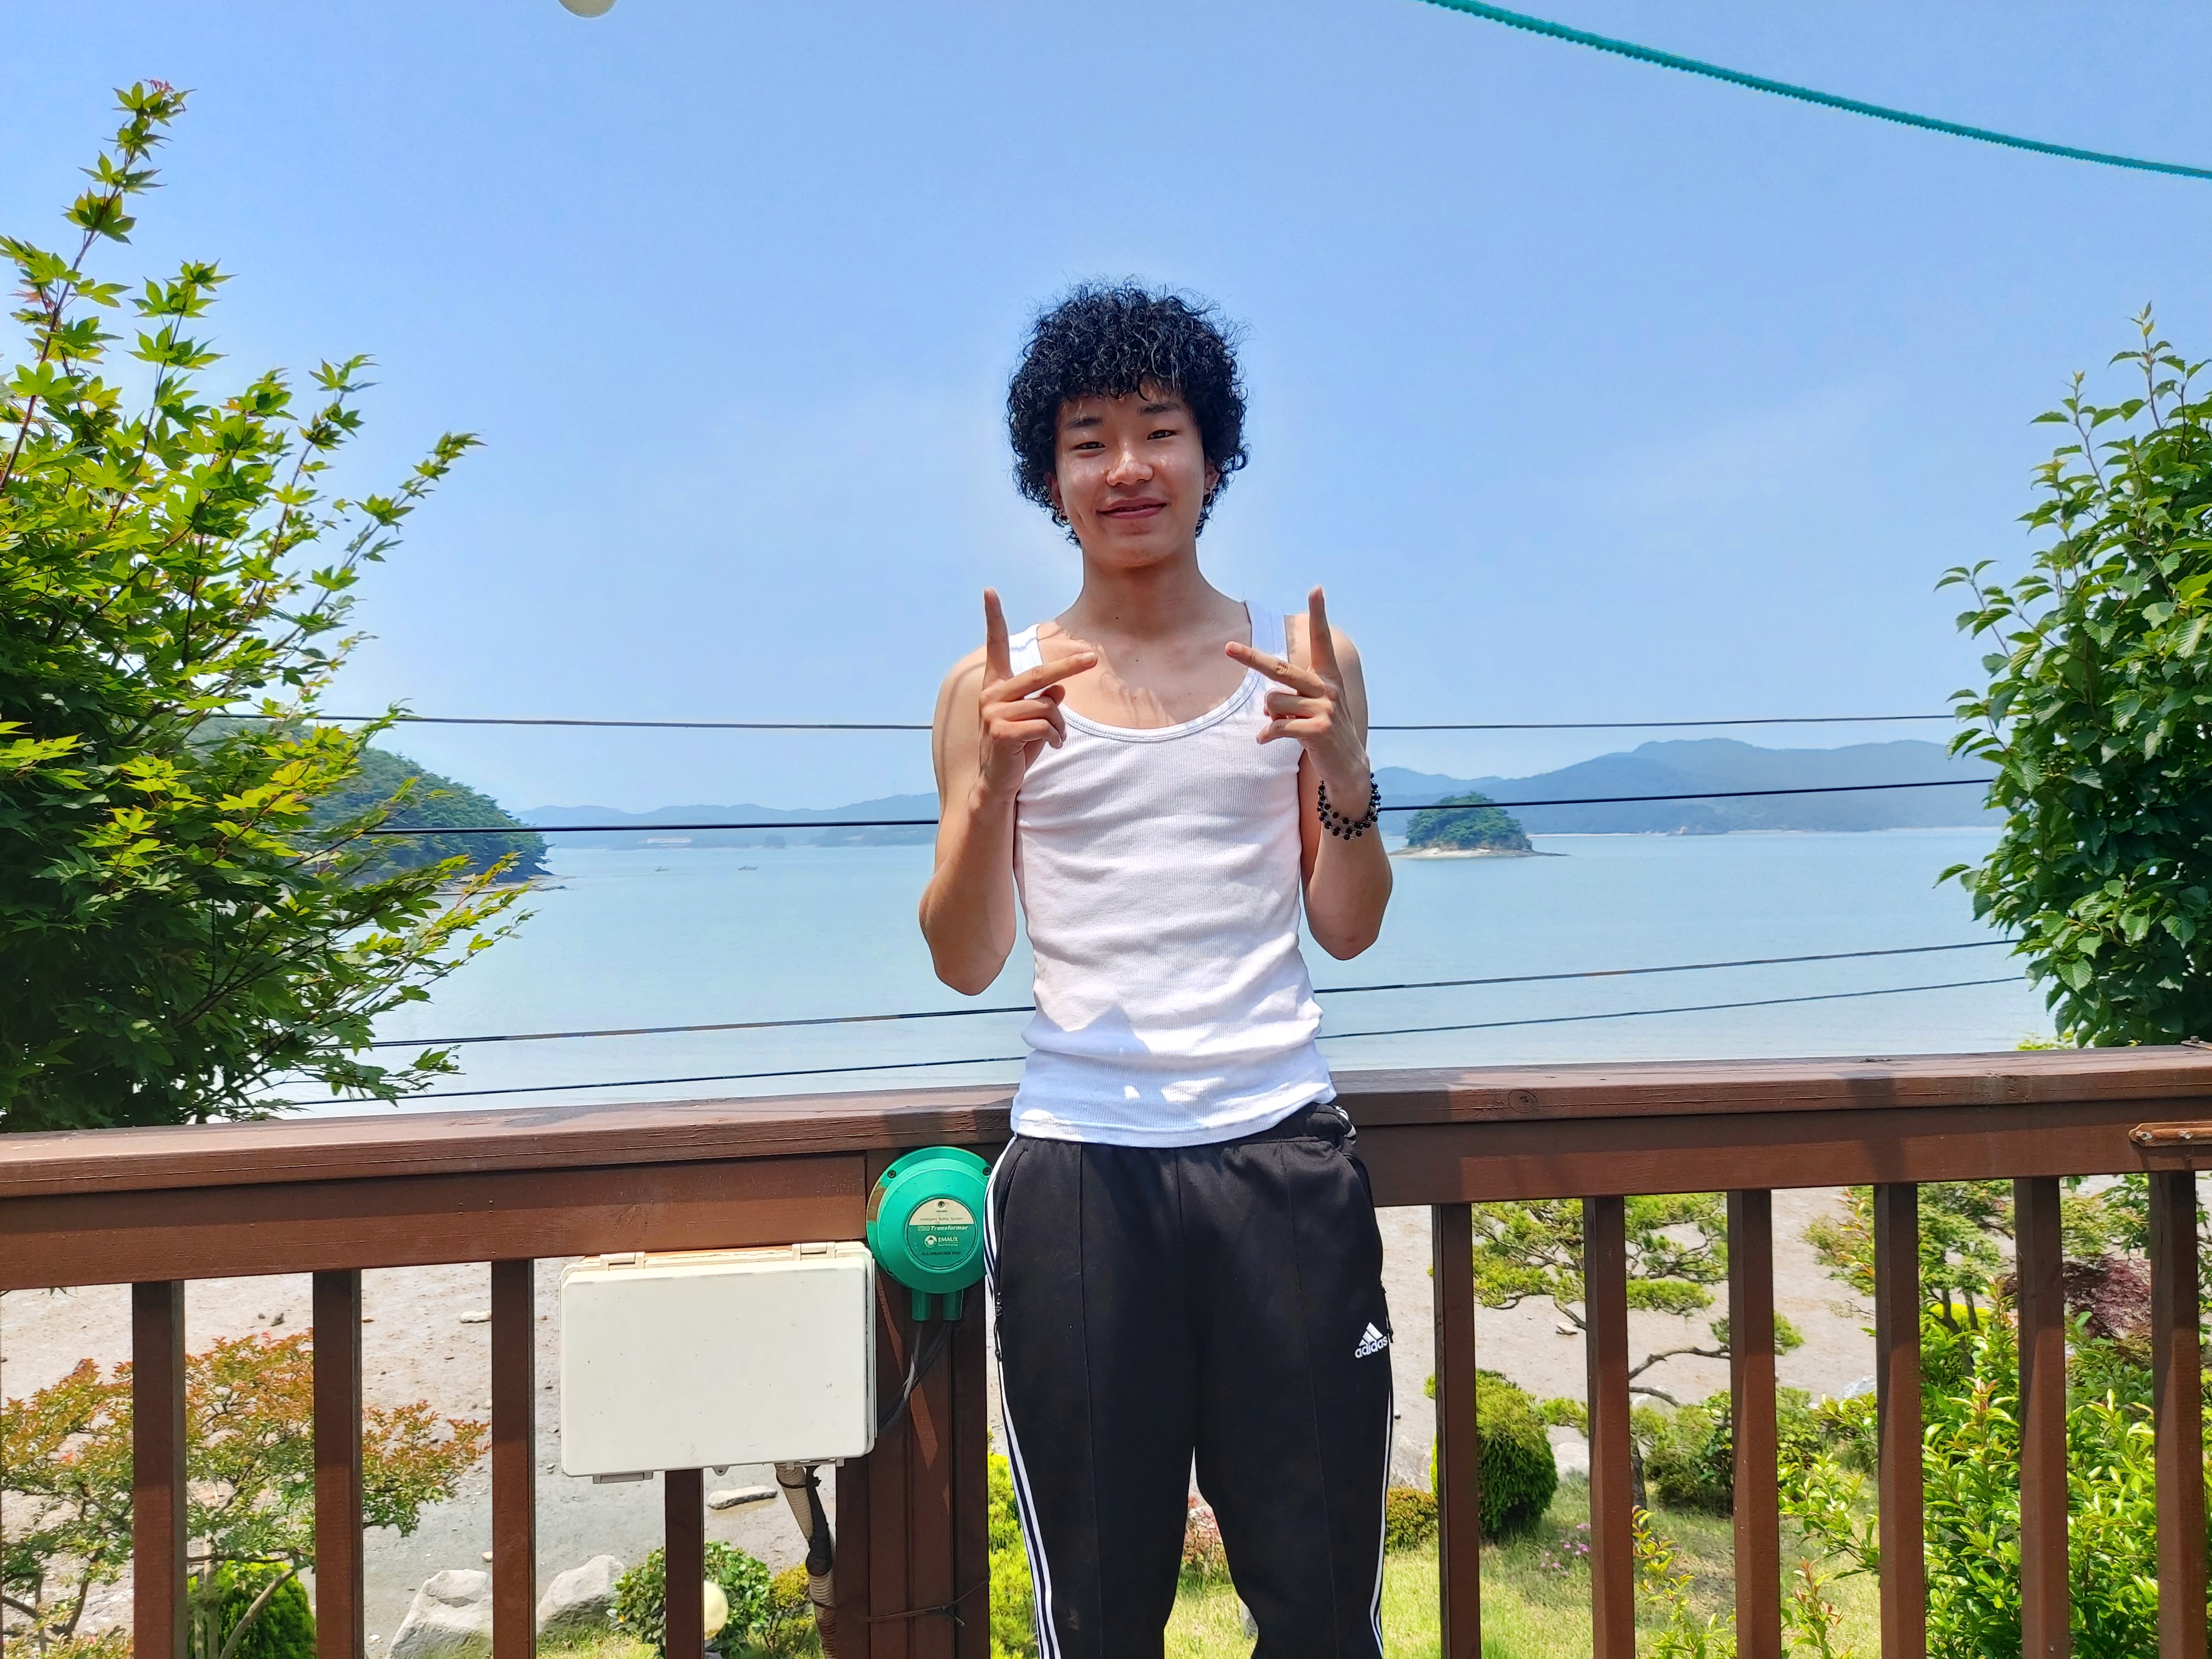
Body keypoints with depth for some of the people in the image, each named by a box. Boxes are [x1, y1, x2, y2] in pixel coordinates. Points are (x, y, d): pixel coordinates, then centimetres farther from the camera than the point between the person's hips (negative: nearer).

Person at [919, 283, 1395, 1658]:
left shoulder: (1304, 660, 7)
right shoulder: (997, 687, 4)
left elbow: (1348, 930, 7)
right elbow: (967, 966, 1)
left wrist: (1345, 776, -12)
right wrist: (991, 782, -16)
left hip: (1282, 1148, 1)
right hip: (1081, 1164, 0)